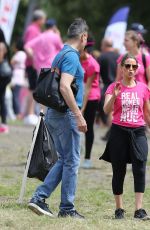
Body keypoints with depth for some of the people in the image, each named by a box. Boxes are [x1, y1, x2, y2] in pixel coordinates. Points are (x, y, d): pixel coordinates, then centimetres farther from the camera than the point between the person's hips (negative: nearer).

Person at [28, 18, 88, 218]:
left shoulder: (60, 55, 15)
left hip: (53, 114, 9)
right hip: (67, 115, -9)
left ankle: (39, 198, 7)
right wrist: (79, 116, -25)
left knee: (64, 160, 15)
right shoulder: (72, 56, -15)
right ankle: (67, 208, 5)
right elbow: (65, 87, -26)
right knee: (71, 161, 0)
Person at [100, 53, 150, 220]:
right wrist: (114, 96, -29)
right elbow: (106, 110, -13)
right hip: (119, 132, -1)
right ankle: (119, 209, 16)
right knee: (119, 171, 5)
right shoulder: (114, 87, 0)